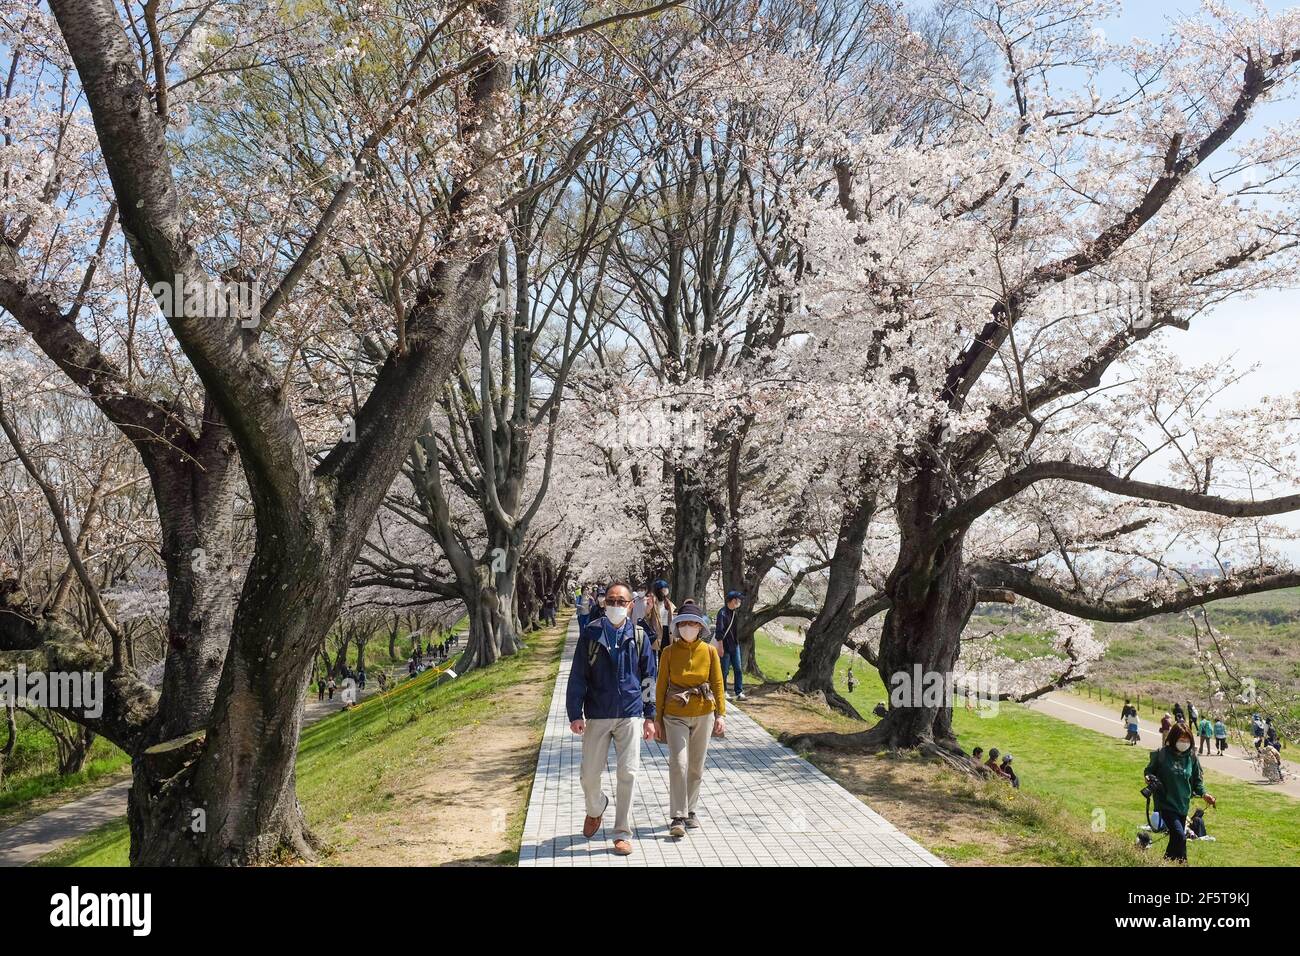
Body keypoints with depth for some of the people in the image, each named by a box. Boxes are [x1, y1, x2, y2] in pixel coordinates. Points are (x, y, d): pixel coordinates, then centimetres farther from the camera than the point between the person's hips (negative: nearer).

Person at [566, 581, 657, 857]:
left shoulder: (638, 637, 3)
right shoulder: (590, 634, -2)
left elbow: (648, 678, 9)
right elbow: (577, 676, -2)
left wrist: (650, 716, 8)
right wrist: (575, 714, -7)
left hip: (630, 715, 1)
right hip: (596, 716, 0)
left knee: (628, 774, -1)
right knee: (589, 774, 3)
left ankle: (622, 833, 13)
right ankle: (595, 808, 36)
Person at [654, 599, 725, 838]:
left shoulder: (709, 651, -3)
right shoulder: (669, 652, -5)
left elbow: (717, 684, 2)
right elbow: (661, 686, 0)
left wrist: (720, 715, -4)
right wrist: (658, 719, 1)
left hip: (704, 715, 2)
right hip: (676, 716, -2)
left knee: (696, 766, 11)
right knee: (678, 764, -13)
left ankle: (689, 811, 29)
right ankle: (678, 817, -7)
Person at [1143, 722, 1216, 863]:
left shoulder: (1191, 757, 1)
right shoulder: (1161, 754, -10)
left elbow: (1197, 780, 9)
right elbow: (1148, 771, 1)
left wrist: (1203, 794, -7)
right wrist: (1150, 779, -20)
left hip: (1183, 805, 5)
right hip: (1166, 804, -5)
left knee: (1175, 838, 14)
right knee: (1180, 836, -18)